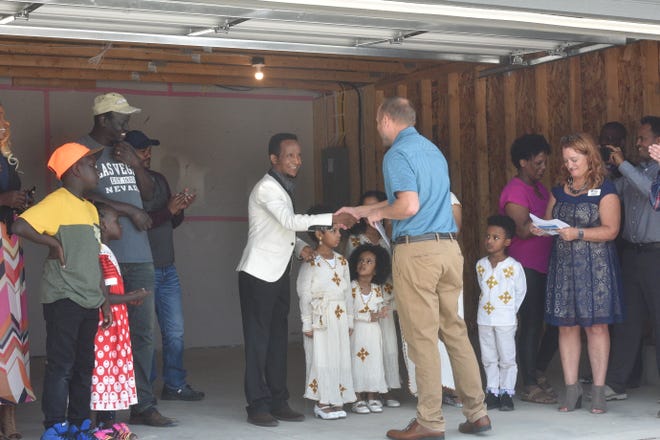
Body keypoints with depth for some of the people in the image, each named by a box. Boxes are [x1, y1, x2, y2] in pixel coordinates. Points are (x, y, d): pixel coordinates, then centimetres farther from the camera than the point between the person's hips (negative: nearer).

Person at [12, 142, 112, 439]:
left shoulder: (90, 209, 17)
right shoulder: (57, 202, -10)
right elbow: (19, 226, -26)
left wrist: (104, 300, 18)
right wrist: (53, 242, -16)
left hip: (88, 300, 8)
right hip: (63, 299, -8)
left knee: (84, 365, 12)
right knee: (61, 364, -5)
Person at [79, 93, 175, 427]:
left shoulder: (125, 150, 19)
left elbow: (148, 193, 21)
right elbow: (85, 195, -12)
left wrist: (136, 164, 4)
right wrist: (129, 210, -7)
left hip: (139, 256, 6)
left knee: (143, 331, 6)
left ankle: (142, 405, 11)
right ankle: (102, 410, 5)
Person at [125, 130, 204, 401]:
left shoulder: (159, 180, 14)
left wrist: (181, 209, -1)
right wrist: (168, 209, -18)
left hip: (167, 267, 7)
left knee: (175, 330, 9)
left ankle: (175, 385, 18)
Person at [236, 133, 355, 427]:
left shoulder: (283, 188, 15)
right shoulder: (266, 188, -14)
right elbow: (290, 221, -28)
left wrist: (299, 246, 2)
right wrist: (332, 219, -33)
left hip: (278, 273, 9)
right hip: (258, 273, -9)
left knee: (278, 339, 9)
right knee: (258, 339, -6)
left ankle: (278, 402, 13)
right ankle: (258, 405, -2)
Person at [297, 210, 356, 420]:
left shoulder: (342, 262, 10)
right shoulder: (310, 263, -8)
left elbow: (348, 293, 14)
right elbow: (304, 294, -8)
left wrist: (349, 320, 12)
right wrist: (307, 323, -11)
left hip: (340, 317, 6)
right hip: (320, 317, -6)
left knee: (340, 357, 5)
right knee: (321, 357, -5)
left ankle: (337, 400, 11)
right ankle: (321, 402, 0)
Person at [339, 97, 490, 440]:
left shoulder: (397, 154, -7)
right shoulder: (432, 150, 20)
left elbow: (409, 206, -19)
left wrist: (379, 214, 1)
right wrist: (357, 211, 37)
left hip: (416, 251, -8)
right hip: (449, 247, 8)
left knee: (422, 337, -2)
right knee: (455, 331, 11)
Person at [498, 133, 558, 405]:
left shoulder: (539, 187, 17)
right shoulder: (515, 191, -11)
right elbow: (523, 230, -21)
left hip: (545, 265, 9)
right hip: (526, 267, -9)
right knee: (532, 325, -5)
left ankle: (539, 372, 26)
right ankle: (529, 387, 3)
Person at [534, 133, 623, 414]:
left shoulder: (604, 190, -2)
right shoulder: (560, 191, 15)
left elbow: (610, 230, -9)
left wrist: (578, 233, -20)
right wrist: (540, 228, -3)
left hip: (595, 266, -5)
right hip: (563, 264, 5)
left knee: (596, 325, -3)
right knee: (566, 325, 2)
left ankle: (598, 391, 2)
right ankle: (571, 389, 8)